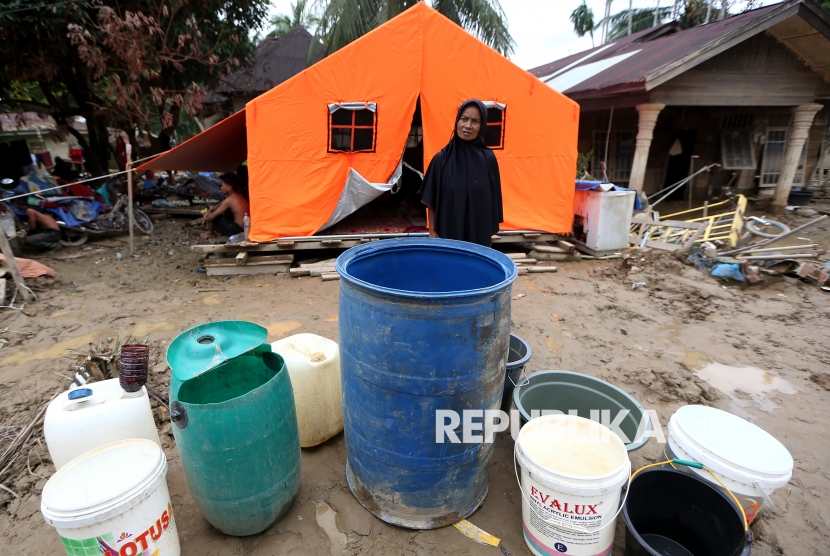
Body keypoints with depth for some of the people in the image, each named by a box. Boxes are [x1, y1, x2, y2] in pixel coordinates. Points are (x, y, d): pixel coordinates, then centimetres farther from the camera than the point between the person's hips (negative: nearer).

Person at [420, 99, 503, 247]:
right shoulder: (441, 158, -4)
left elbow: (493, 200, 3)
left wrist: (491, 230, 4)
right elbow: (431, 201, -1)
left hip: (480, 233, 1)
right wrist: (432, 232, -2)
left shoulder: (488, 158, -2)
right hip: (448, 232, -1)